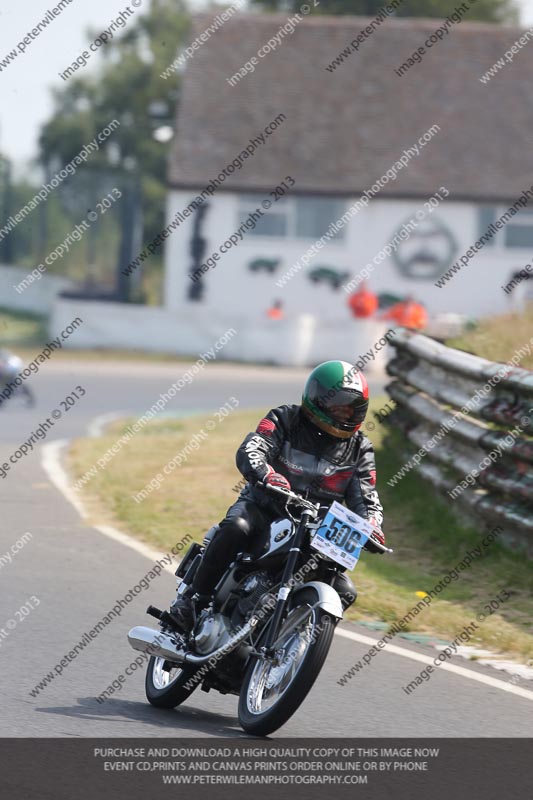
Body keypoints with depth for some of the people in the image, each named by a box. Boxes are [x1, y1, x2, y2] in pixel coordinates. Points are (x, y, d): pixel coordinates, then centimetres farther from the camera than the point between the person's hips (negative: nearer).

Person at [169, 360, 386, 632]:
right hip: (264, 507, -3)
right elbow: (250, 451, -18)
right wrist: (266, 475, -41)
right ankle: (193, 597, -24)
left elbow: (366, 498, 6)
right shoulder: (284, 420, -2)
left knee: (344, 593, -12)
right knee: (235, 528, -36)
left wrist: (371, 526, -18)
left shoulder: (359, 449, 8)